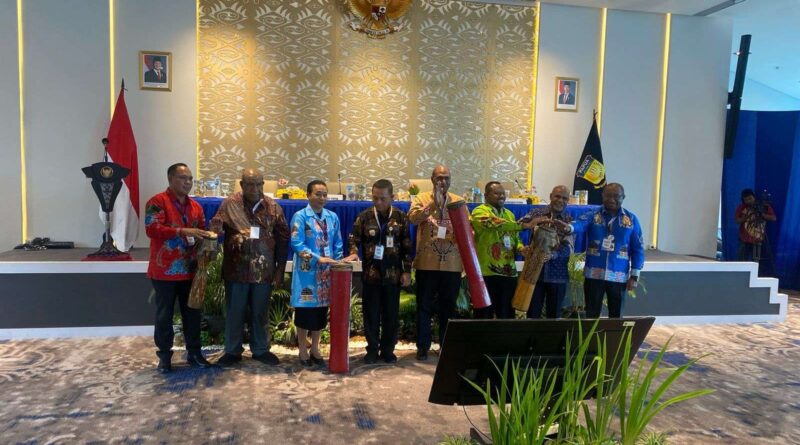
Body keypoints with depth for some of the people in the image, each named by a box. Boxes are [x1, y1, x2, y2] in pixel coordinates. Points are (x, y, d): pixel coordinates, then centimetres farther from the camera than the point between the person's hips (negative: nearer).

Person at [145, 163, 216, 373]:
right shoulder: (157, 202, -7)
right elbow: (152, 229, -20)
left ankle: (194, 353, 22)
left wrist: (208, 237, -2)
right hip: (165, 271, -5)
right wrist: (182, 231, -26)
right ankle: (164, 356, 17)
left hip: (190, 270, 6)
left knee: (192, 313, 11)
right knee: (164, 315, 5)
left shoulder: (196, 206, 13)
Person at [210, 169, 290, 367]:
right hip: (236, 269, -1)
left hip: (264, 270, 1)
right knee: (234, 312, 9)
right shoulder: (229, 204, 0)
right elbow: (215, 227, -2)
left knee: (260, 313, 12)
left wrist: (280, 269, 1)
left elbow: (283, 239, 4)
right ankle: (232, 351, 24)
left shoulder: (273, 208, 2)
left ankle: (260, 349, 27)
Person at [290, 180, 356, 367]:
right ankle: (303, 351, 17)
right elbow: (297, 244, -14)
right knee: (305, 311, 2)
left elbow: (337, 244, 12)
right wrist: (318, 258, -20)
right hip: (307, 272, -5)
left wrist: (337, 263, 1)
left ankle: (315, 349, 25)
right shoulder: (300, 216, -7)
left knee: (321, 312, 11)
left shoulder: (332, 217, 8)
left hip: (326, 272, 5)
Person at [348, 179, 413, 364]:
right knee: (371, 314, 6)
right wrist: (353, 253, -17)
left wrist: (407, 271, -1)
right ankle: (372, 350, 19)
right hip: (370, 273, 0)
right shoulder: (364, 216, 0)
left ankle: (388, 350, 22)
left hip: (393, 274, 0)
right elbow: (354, 239, 4)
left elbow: (407, 246, 2)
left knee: (391, 315, 7)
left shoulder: (401, 217, 1)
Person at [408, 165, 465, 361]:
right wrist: (434, 203, -23)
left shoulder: (459, 201, 8)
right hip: (427, 263, -2)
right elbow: (412, 217, -17)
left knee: (448, 307, 11)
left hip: (452, 264, 2)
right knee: (424, 306, 6)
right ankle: (423, 347, 17)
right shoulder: (422, 198, 1)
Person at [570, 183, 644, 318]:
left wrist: (634, 275, -1)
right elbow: (579, 223, -23)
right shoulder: (593, 216, -1)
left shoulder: (631, 219, 4)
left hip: (619, 276, 1)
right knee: (592, 314, 6)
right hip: (594, 274, -1)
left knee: (616, 315, 10)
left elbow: (638, 249, 5)